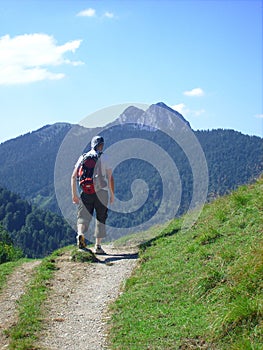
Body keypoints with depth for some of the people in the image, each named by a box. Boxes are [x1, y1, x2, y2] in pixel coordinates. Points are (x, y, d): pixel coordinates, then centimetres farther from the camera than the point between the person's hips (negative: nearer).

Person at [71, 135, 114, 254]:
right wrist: (112, 194, 8)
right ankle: (98, 246, 10)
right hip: (101, 192, -1)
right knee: (101, 219, 9)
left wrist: (74, 194, 8)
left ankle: (80, 234, -29)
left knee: (83, 217, 1)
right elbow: (110, 178, -1)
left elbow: (73, 176, 5)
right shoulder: (104, 158, 2)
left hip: (86, 192, 1)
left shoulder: (83, 157, 9)